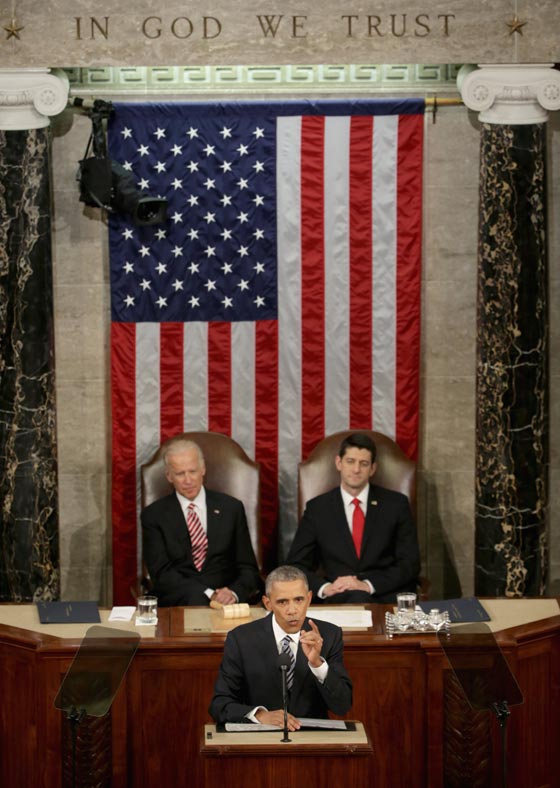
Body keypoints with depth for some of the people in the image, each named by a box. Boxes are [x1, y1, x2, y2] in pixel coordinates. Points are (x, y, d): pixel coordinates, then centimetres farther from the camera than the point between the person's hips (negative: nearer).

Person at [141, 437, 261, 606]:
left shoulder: (231, 508, 11)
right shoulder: (153, 515, 7)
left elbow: (248, 568, 10)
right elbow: (162, 574, -3)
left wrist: (234, 593, -13)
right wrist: (208, 594, -17)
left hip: (226, 601, 3)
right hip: (177, 604, -3)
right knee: (195, 598, -36)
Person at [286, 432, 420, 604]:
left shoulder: (396, 504, 8)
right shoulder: (317, 508, 10)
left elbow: (410, 564, 2)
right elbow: (296, 565, 8)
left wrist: (368, 585, -14)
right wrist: (324, 587, -14)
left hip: (388, 597, 1)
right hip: (338, 599, -1)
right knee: (357, 598, -37)